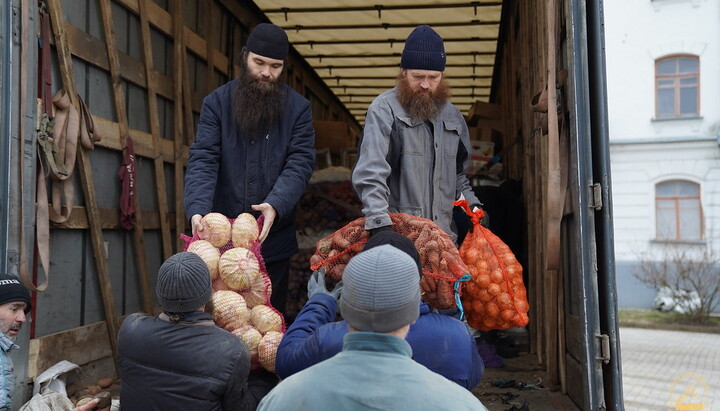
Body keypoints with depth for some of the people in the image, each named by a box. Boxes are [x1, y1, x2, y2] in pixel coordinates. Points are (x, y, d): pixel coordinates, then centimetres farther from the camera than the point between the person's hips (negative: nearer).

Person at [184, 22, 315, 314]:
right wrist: (197, 209, -24)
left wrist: (276, 204, -26)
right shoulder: (216, 102, 1)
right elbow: (203, 160, -8)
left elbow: (300, 162, -8)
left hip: (274, 239, 0)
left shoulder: (298, 108, 1)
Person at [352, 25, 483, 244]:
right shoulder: (384, 110, -7)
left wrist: (471, 204, 10)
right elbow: (370, 174, -18)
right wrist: (380, 224, -29)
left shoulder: (452, 115, 14)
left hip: (444, 234, 6)